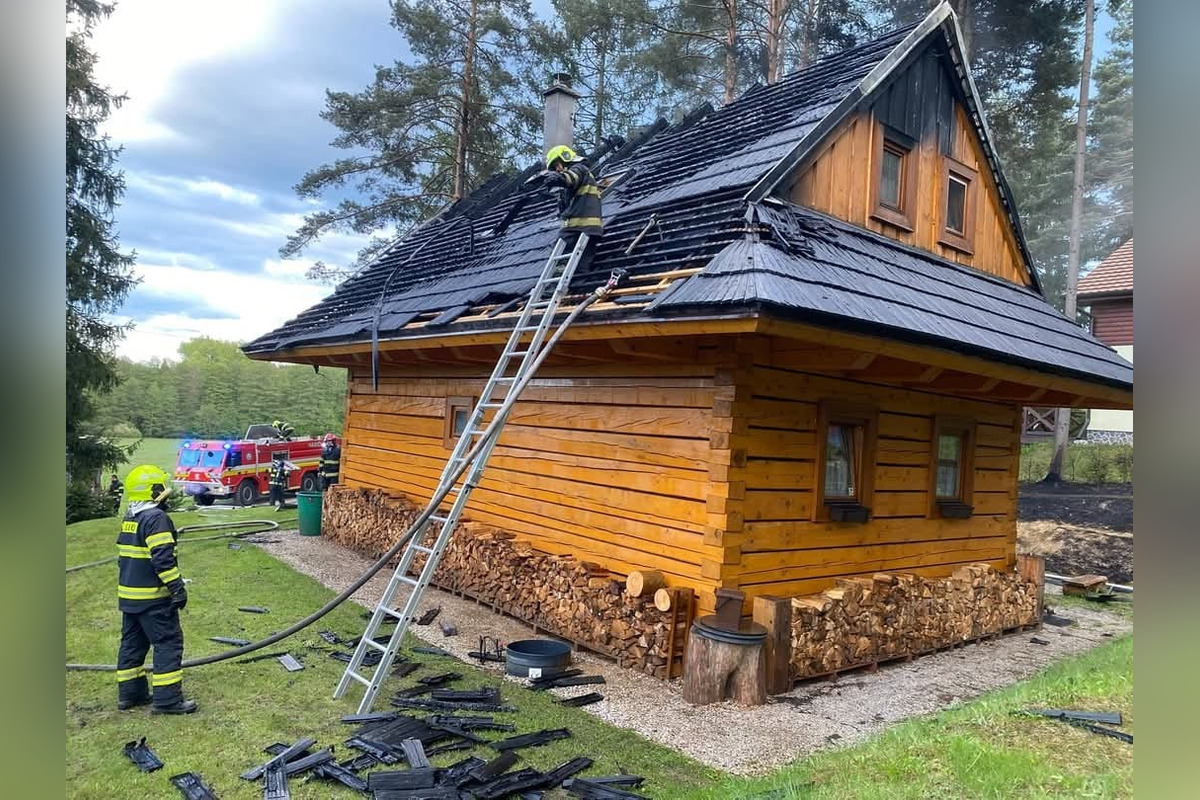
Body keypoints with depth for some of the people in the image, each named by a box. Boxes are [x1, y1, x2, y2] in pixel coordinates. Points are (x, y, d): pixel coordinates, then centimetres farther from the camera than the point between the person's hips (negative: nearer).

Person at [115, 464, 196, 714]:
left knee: (132, 643, 17)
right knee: (168, 643, -5)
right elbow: (163, 558, -24)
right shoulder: (156, 518, -18)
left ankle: (129, 693, 24)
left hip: (128, 594, 10)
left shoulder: (129, 518, 12)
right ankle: (167, 699, -4)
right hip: (153, 597, -10)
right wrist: (177, 587, -21)